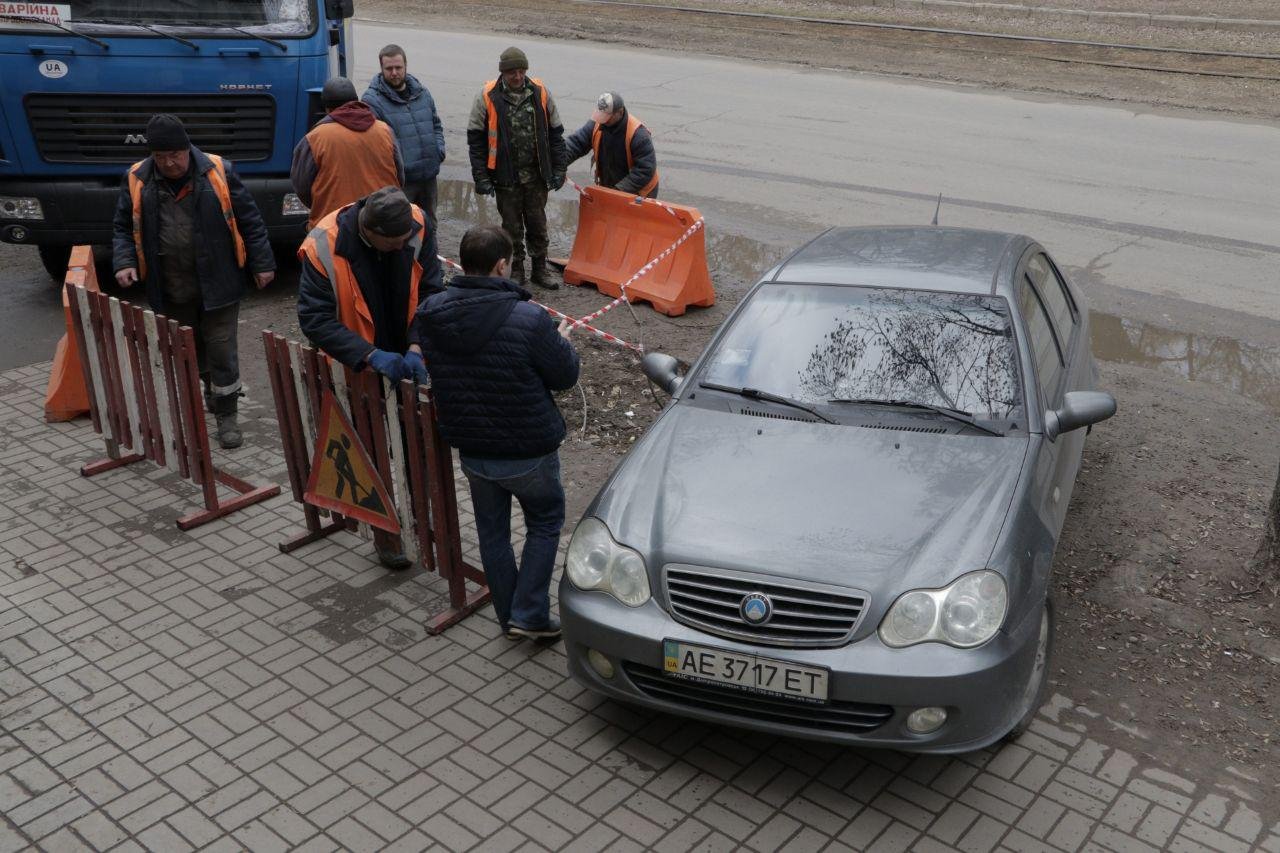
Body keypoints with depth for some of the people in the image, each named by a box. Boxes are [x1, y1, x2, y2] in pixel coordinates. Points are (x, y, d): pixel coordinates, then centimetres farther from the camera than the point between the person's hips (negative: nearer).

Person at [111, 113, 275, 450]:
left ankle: (226, 415, 12)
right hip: (171, 291, 3)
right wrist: (124, 262, -7)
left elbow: (249, 220, -2)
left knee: (221, 349, 1)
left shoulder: (217, 172, -7)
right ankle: (213, 391, 39)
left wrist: (262, 264, -3)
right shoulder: (137, 181, 0)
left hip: (217, 284, -3)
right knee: (190, 352, 15)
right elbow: (123, 228, 9)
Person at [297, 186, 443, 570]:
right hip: (360, 368, -3)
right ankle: (384, 529, 28)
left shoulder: (418, 225, -18)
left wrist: (419, 347, -23)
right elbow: (314, 318, -24)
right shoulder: (324, 246, -27)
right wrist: (370, 355, -33)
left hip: (409, 363, 3)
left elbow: (431, 291, -11)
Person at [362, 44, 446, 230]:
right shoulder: (372, 99, -9)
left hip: (429, 175, 6)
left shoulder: (422, 92, 11)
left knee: (429, 226, 19)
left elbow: (436, 125, 22)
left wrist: (439, 149, 6)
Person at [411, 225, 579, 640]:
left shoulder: (429, 313, -9)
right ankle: (529, 615, 16)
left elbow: (416, 360, 9)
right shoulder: (529, 319, -25)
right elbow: (565, 376, -13)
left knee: (492, 531, 22)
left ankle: (508, 618, 33)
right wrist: (563, 341, 10)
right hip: (528, 452, -4)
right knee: (545, 522, 20)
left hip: (470, 450, 5)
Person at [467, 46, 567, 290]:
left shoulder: (540, 92, 0)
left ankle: (539, 270, 22)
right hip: (506, 176, -2)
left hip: (536, 175, 2)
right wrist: (481, 176, -7)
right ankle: (516, 271, 21)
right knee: (512, 226, 7)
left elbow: (555, 133, 8)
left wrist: (559, 169, 4)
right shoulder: (488, 96, -7)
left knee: (538, 224, 9)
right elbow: (475, 139, -3)